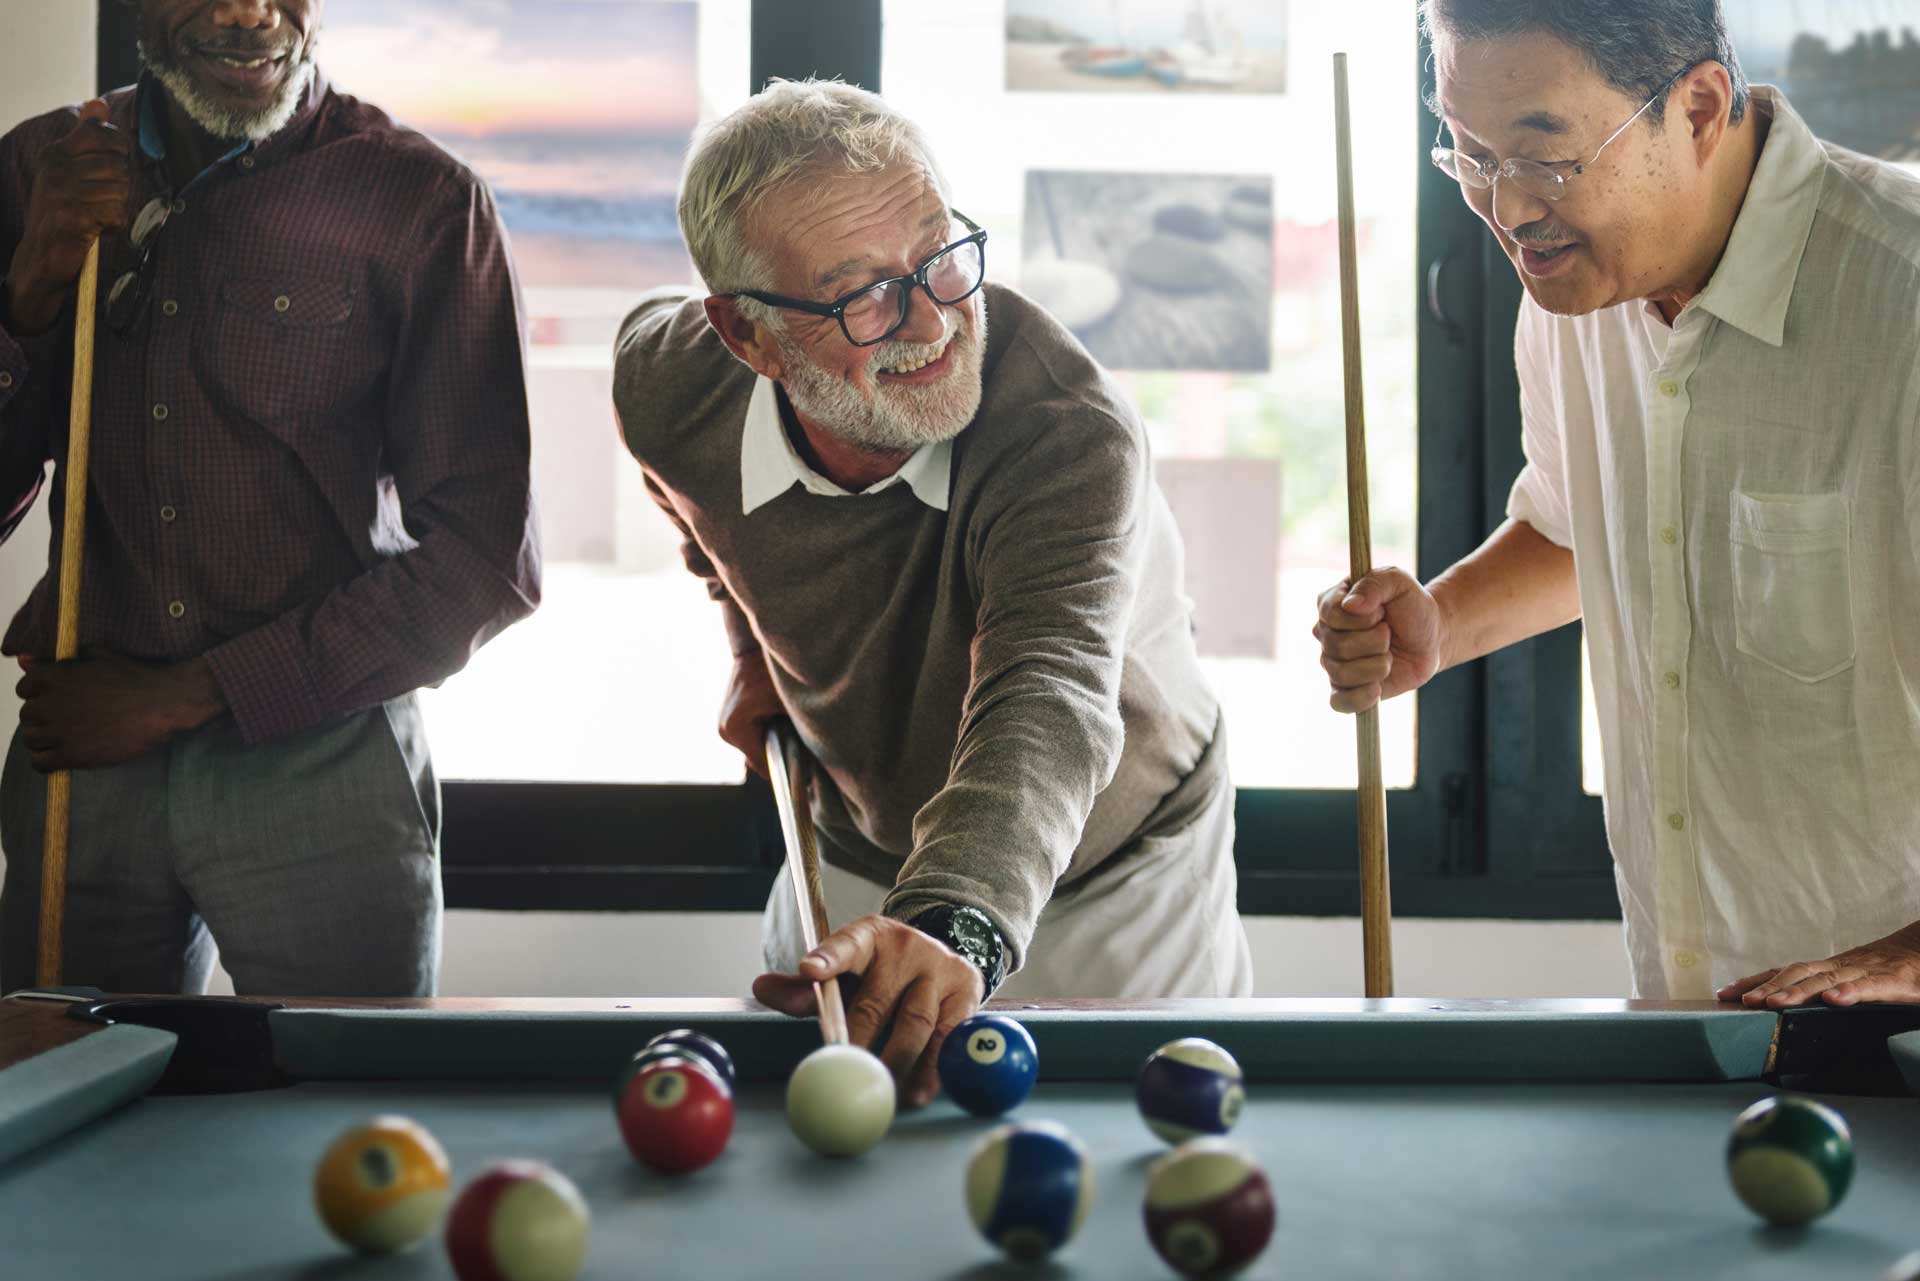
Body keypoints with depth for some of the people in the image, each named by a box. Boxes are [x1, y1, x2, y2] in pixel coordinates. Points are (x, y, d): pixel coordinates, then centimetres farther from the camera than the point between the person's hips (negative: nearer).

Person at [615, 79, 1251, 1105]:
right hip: (857, 867, 4)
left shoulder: (1072, 433, -37)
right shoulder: (671, 392, -21)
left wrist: (955, 927, -73)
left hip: (1115, 888, -3)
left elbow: (1046, 702, -53)